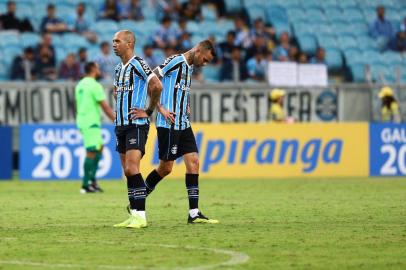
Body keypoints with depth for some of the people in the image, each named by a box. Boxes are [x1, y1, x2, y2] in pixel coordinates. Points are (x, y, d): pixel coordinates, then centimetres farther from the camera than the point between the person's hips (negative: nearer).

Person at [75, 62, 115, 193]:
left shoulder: (80, 85, 14)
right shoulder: (94, 85, -12)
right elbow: (105, 106, -14)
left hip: (82, 120, 9)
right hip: (91, 122, -9)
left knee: (99, 147, 17)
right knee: (92, 152, -7)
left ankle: (92, 180, 13)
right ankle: (86, 185, -7)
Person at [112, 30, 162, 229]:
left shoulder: (138, 64, -11)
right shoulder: (118, 68, 16)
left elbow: (157, 86, -20)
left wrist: (148, 111, -12)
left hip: (136, 125, -9)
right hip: (121, 125, 9)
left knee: (132, 168, -16)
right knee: (127, 171, 7)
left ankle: (141, 216, -14)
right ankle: (134, 215, 10)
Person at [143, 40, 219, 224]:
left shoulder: (190, 67, 16)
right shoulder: (175, 61, -12)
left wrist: (185, 106, 14)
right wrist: (160, 108, -17)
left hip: (183, 124, 9)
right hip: (168, 124, -9)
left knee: (193, 161, -1)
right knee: (166, 167, -3)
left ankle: (194, 213, -1)